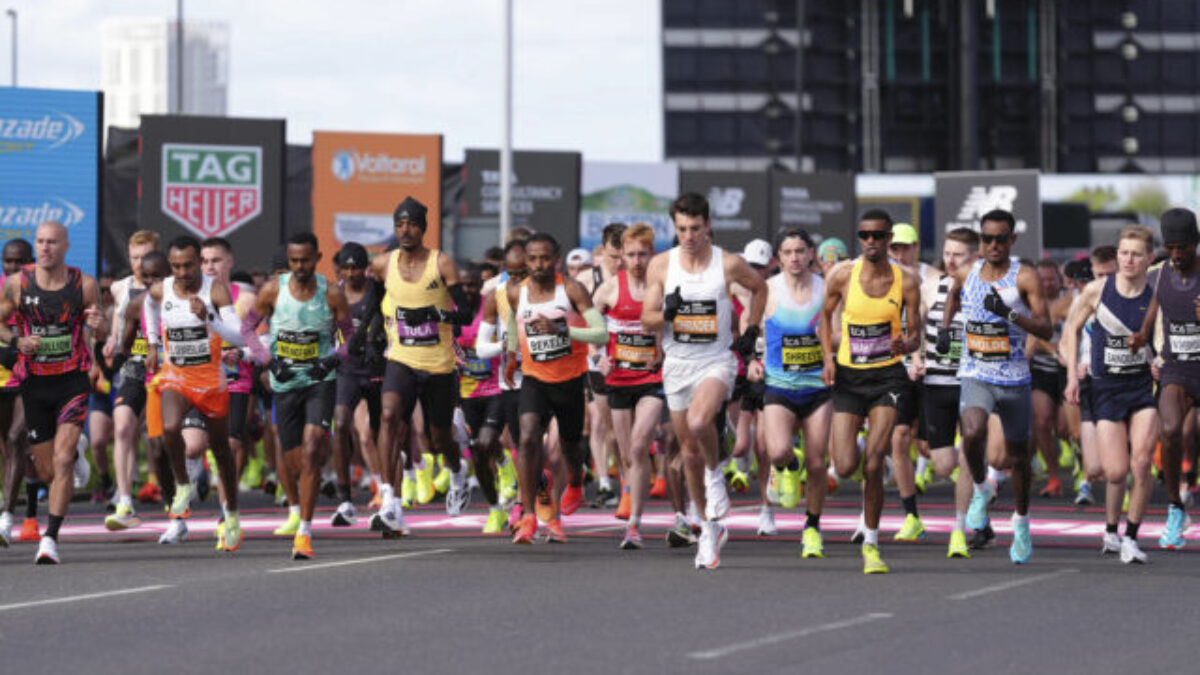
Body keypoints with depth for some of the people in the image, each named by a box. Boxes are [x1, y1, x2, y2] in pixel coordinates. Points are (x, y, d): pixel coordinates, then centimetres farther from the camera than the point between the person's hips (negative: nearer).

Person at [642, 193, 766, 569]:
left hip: (717, 361, -3)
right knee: (689, 452, 8)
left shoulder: (729, 265, -5)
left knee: (699, 422, -32)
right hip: (677, 364, 3)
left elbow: (759, 287, 15)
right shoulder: (661, 265, -1)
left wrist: (751, 330, 7)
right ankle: (710, 529, 22)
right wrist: (667, 313, -20)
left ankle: (715, 473, -1)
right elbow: (647, 320, 1)